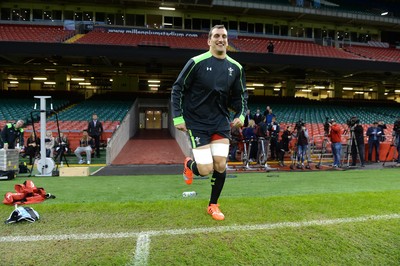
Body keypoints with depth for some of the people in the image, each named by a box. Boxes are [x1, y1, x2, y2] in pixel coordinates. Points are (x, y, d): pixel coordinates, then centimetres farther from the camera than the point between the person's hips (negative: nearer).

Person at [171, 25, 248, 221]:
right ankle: (189, 164, 31)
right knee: (205, 170, -8)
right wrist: (178, 117, -11)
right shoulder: (197, 62, -10)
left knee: (220, 165, -2)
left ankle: (213, 205, 22)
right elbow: (177, 89, -5)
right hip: (197, 123, -4)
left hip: (220, 122, 4)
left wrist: (241, 115, -4)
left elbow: (240, 95, 14)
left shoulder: (235, 67, 3)